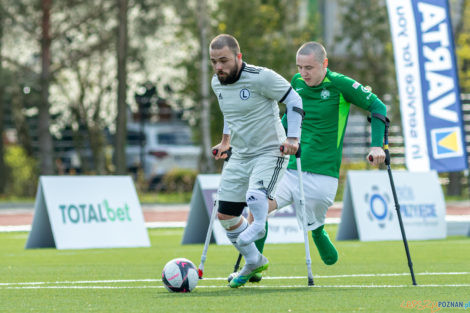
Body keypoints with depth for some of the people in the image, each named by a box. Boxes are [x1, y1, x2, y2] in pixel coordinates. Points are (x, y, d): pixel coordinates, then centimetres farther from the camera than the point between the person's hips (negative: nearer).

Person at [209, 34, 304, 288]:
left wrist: (293, 138, -17)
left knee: (255, 197, -33)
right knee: (224, 214, 5)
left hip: (270, 151, -7)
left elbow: (294, 100, -10)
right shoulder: (217, 83, 3)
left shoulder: (261, 77, -19)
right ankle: (253, 262, 24)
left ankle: (258, 226, 1)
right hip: (240, 156, 7)